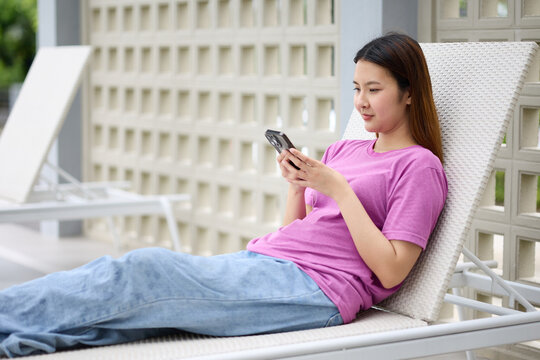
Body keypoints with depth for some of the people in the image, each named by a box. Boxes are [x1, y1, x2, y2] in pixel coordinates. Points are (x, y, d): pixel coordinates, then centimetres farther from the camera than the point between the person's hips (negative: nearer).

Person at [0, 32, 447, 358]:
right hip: (259, 263, 8)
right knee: (117, 270, -14)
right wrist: (297, 185, 6)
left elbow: (390, 271, -10)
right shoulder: (343, 150, 24)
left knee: (145, 271, -23)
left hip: (316, 289, -8)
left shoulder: (419, 166, 1)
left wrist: (338, 189, -11)